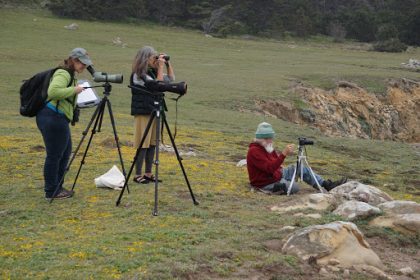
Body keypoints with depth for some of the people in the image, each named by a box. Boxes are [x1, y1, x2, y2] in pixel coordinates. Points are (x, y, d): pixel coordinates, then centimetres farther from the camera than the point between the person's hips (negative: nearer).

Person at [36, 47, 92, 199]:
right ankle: (51, 191, 5)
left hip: (59, 119, 11)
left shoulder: (69, 75, 20)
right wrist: (74, 90, -20)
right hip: (53, 118, -11)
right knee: (54, 155, -3)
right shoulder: (63, 74, -13)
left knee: (65, 153, 16)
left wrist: (75, 90, 13)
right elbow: (53, 92, -29)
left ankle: (57, 187, 26)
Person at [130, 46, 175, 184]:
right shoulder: (138, 75, -12)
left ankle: (148, 173, 16)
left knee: (152, 143, 9)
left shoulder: (152, 72, 11)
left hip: (154, 112, 8)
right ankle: (138, 175, 1)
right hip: (143, 113, -8)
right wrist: (161, 67, -15)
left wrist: (168, 64, 7)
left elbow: (171, 79, 18)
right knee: (143, 144, -5)